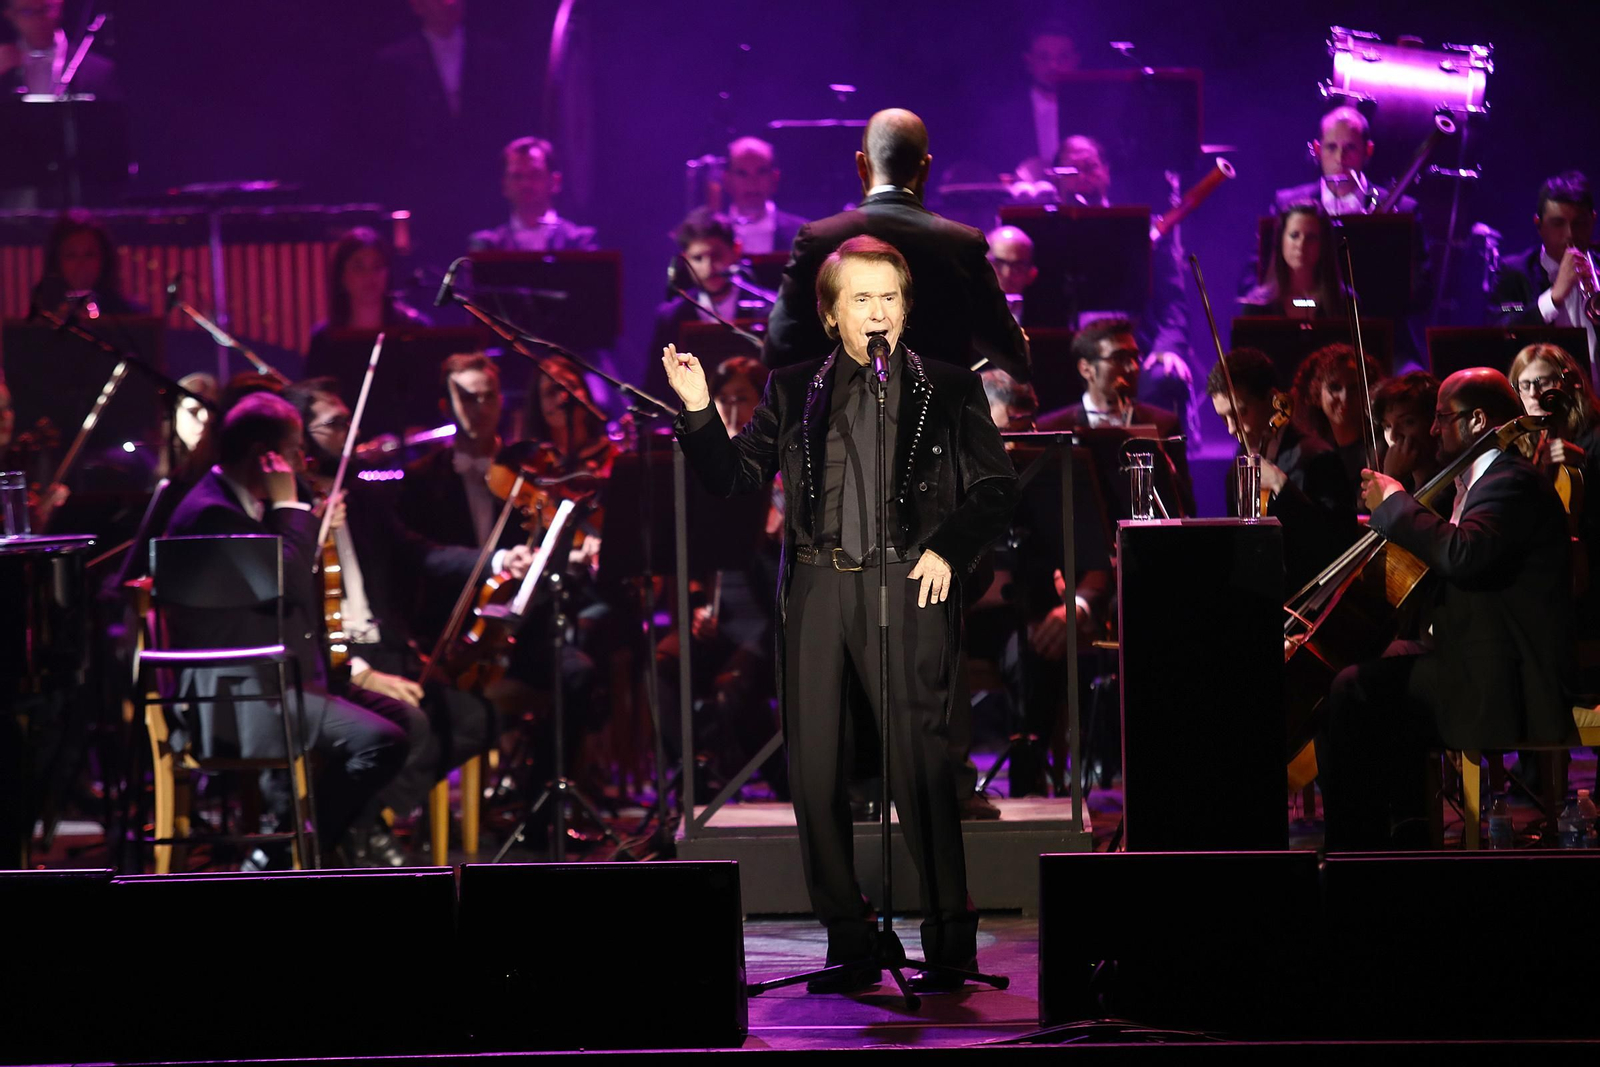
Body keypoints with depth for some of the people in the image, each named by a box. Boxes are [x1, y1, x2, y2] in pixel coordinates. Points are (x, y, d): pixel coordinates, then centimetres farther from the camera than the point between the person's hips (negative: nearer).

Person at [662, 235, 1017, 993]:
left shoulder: (948, 390, 8)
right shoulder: (794, 391, 14)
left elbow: (995, 488, 8)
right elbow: (738, 477, 10)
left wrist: (948, 549, -7)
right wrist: (699, 413, -5)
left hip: (905, 586, -3)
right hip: (816, 589, 3)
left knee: (918, 760, -11)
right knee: (813, 770, 1)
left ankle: (951, 939, -5)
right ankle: (849, 944, 9)